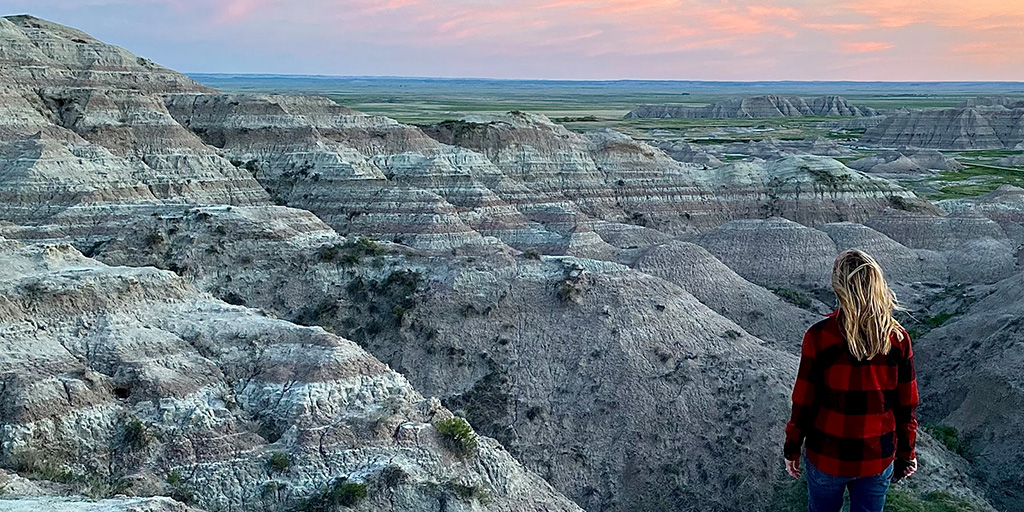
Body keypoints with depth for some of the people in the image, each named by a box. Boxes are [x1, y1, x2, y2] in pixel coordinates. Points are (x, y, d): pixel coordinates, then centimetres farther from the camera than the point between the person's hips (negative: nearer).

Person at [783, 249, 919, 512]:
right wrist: (905, 452, 12)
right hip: (878, 458, 2)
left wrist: (791, 448, 2)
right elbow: (907, 405, -2)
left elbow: (804, 402, -11)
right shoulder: (898, 338, -10)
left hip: (826, 455, -2)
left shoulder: (819, 336, -18)